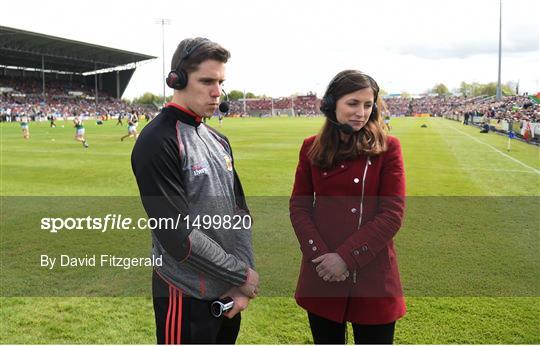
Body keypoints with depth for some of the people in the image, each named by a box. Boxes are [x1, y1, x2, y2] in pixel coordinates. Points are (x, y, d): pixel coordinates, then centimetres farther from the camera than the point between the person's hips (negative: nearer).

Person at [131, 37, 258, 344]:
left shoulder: (218, 141, 8)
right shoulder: (158, 142, -17)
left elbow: (240, 212, 7)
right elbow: (179, 236, -22)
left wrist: (243, 285, -4)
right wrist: (243, 274, -13)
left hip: (229, 294, 7)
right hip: (188, 298, -7)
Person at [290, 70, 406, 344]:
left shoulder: (387, 148, -5)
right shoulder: (312, 147, 3)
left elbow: (392, 214, -9)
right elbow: (298, 206, 3)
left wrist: (347, 257, -16)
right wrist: (318, 255, -11)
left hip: (372, 275, -2)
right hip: (322, 276, 2)